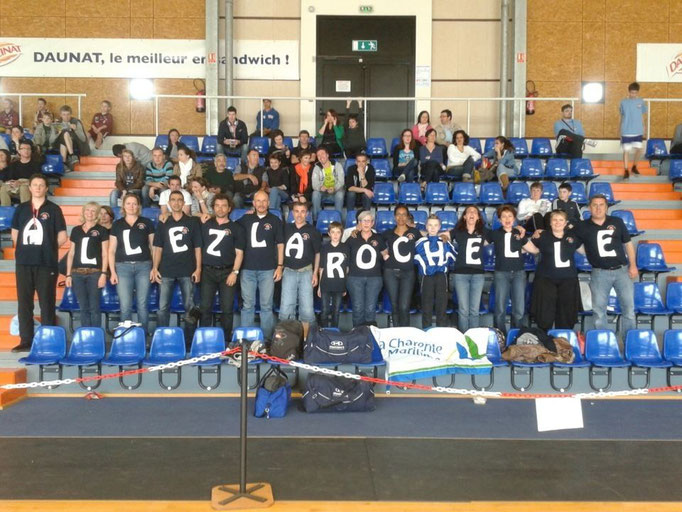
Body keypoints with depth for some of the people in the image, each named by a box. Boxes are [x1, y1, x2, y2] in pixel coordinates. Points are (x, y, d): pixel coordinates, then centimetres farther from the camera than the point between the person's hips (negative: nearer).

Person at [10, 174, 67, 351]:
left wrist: (47, 249, 4)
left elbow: (62, 238, 1)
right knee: (24, 302, 5)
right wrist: (25, 250, 10)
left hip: (46, 264, -3)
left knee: (47, 303, -1)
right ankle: (26, 341, 12)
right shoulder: (21, 208, 12)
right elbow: (15, 234, 20)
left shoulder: (53, 209, 2)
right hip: (23, 263, 4)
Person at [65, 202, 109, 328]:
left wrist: (103, 274, -8)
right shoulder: (76, 230, 14)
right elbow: (71, 253, 15)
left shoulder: (102, 231, 4)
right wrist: (68, 274, 9)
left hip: (94, 273, -3)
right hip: (77, 273, 3)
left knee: (94, 307, -3)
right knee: (83, 308, 5)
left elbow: (105, 254, 0)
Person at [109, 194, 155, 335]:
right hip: (123, 267, 0)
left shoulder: (147, 223, 6)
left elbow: (153, 247, 7)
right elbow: (111, 250, 8)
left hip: (143, 266, 0)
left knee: (142, 304, 2)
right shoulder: (117, 225, 8)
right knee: (125, 305, -2)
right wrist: (112, 272, 1)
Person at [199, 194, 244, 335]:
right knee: (205, 307, 2)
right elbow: (199, 247, 14)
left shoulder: (236, 228, 5)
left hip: (227, 272, -1)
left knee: (227, 308, 1)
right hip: (208, 271, 1)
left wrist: (235, 272, -8)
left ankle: (226, 339, 10)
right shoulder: (206, 225, 9)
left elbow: (239, 252, 2)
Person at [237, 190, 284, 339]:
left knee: (266, 306, 3)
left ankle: (267, 338, 9)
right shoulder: (246, 219, 9)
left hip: (267, 270, -1)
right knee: (247, 305, 6)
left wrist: (280, 266, -1)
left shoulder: (275, 220, 5)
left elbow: (280, 244, 5)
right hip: (247, 269, 1)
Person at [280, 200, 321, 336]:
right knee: (286, 309, 1)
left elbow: (318, 253, 6)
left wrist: (315, 273, 2)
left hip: (306, 272, -1)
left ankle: (304, 339, 12)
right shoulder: (286, 228, 5)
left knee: (307, 309, 1)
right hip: (288, 272, 1)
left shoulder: (312, 231, 2)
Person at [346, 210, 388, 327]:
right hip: (355, 277, -1)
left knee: (370, 308, 1)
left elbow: (385, 252, 23)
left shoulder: (378, 238, 9)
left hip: (374, 277, 1)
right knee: (358, 307, 0)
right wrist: (346, 271, 3)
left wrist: (386, 256, 2)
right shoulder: (353, 239, 6)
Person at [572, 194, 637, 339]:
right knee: (599, 311, 2)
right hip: (600, 273, -1)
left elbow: (628, 243, 11)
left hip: (622, 270, 1)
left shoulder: (617, 222, 5)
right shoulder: (582, 227, 2)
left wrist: (633, 265, 4)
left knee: (629, 307, 3)